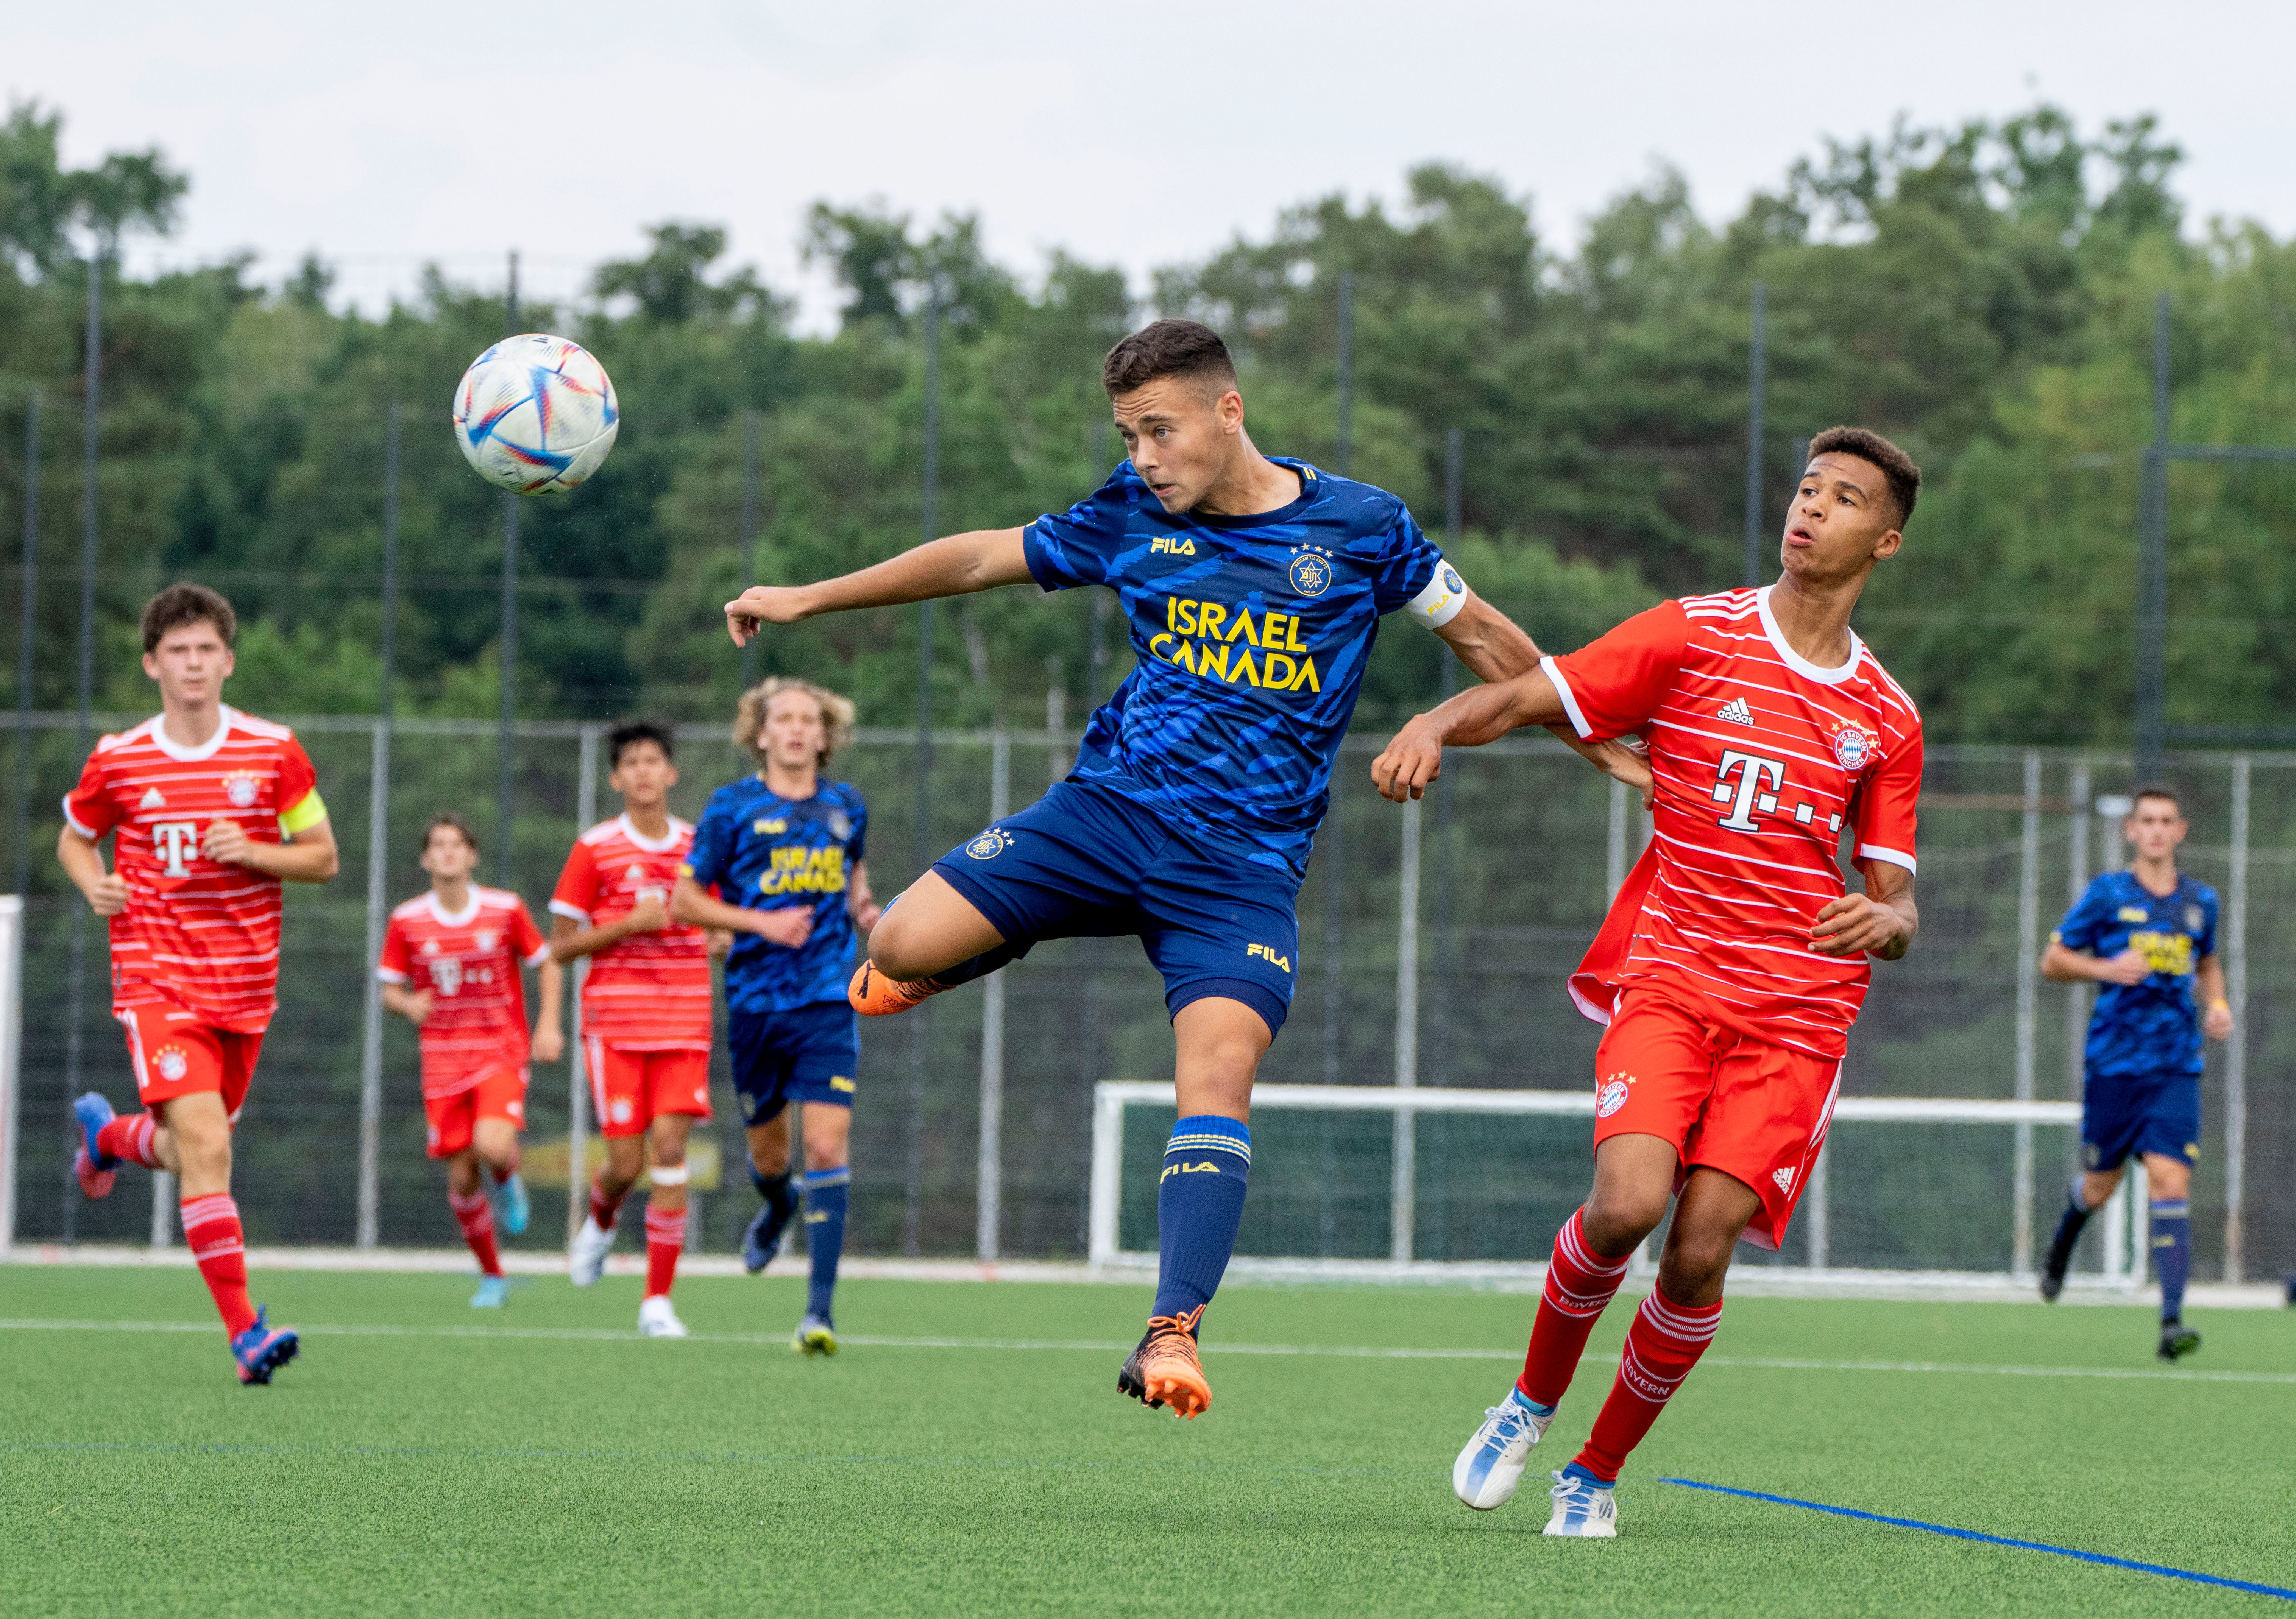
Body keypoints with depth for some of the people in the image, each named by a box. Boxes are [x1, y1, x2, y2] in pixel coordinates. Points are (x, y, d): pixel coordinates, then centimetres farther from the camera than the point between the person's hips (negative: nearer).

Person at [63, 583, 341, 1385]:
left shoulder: (274, 752, 0)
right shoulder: (117, 761, -1)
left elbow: (323, 858, 5)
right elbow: (74, 840, 17)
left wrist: (252, 853, -14)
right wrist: (94, 884, -5)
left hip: (245, 987, 3)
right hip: (157, 980, -3)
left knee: (190, 1153, 15)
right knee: (206, 1145, -20)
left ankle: (108, 1132, 51)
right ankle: (245, 1331, -20)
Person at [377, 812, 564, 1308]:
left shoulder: (506, 910, -3)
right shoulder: (407, 921, -1)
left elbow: (548, 964, 9)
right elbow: (390, 989, 8)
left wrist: (548, 1025, -3)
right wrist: (408, 1004, -16)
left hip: (501, 1051, -2)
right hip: (443, 1058, 2)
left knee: (493, 1147, -27)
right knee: (462, 1175, -1)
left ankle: (508, 1178, 11)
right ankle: (492, 1276, 18)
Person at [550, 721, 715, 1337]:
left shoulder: (699, 847, 9)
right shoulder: (595, 848, 0)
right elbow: (560, 946, 1)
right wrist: (630, 925, -13)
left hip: (685, 1019, 2)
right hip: (615, 1020, -2)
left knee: (670, 1148, -10)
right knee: (626, 1160, -5)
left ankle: (659, 1300, -7)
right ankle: (600, 1222, 33)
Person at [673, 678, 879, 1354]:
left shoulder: (847, 808, 8)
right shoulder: (733, 808, -2)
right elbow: (685, 899, 0)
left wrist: (868, 913, 4)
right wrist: (763, 923, -13)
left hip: (829, 1001, 0)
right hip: (756, 1001, 0)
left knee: (827, 1146, -13)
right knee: (768, 1153, 11)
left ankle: (821, 1307, -14)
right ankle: (777, 1206, 50)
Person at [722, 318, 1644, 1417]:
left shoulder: (1362, 529, -2)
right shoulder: (1131, 518, 4)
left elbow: (1484, 639, 11)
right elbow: (983, 558, 16)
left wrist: (1604, 751, 17)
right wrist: (809, 598, 18)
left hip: (1245, 863, -2)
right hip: (1111, 811, 2)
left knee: (1216, 1080, -23)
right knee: (901, 947, -14)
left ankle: (1174, 1331, -26)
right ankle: (997, 947, 22)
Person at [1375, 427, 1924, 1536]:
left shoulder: (1885, 719, 12)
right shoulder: (1693, 637, 5)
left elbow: (1895, 905, 15)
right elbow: (1521, 698, 1)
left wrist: (1883, 921, -10)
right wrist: (1434, 727, -21)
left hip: (1800, 1003, 2)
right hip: (1669, 973, -2)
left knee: (1701, 1248, -13)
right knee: (1627, 1203, -24)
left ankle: (1597, 1473, 8)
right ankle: (1532, 1401, 5)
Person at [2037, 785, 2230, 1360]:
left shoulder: (2201, 901, 9)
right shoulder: (2107, 894, -1)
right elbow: (2053, 961, 2)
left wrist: (2217, 1004, 7)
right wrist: (2106, 968, -15)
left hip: (2176, 1068, 1)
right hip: (2113, 1059, -1)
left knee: (2170, 1179, -13)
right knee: (2100, 1185, 9)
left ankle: (2172, 1321, -18)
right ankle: (2063, 1243, 47)